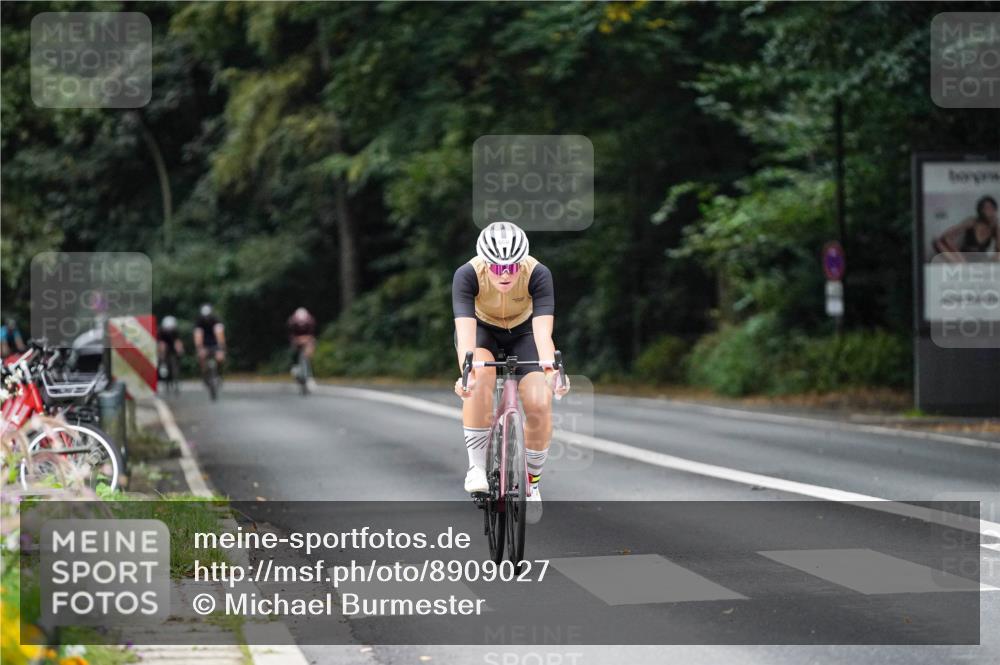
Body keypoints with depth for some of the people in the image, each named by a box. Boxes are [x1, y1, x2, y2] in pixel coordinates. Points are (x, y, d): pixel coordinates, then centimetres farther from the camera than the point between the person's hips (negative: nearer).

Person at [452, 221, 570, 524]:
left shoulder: (538, 274, -32)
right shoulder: (467, 275, -32)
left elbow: (543, 330, -40)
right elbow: (465, 328, -43)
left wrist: (550, 370, -58)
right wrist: (466, 372, -60)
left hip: (523, 332, 1)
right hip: (482, 330, -1)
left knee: (539, 405, -19)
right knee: (481, 376, -35)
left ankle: (532, 481, 6)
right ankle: (476, 466, -23)